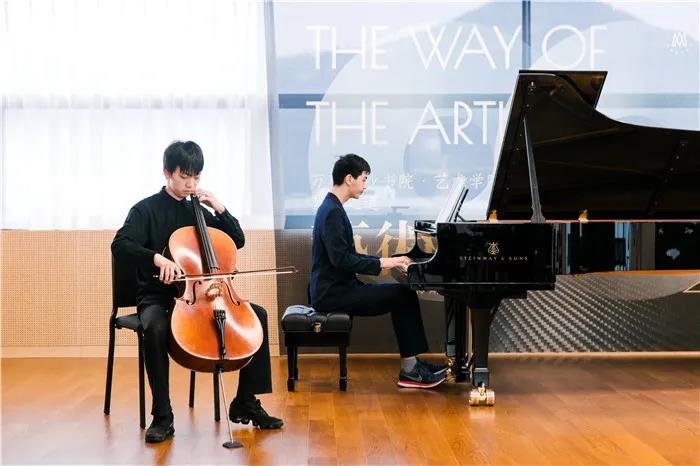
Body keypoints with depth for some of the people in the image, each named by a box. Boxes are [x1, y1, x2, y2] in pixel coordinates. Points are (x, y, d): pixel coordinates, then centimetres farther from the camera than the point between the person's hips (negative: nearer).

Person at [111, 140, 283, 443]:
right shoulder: (146, 210, -3)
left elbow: (237, 241, 15)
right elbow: (120, 246, -19)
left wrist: (218, 208, 1)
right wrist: (156, 257, -36)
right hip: (158, 297, -5)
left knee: (257, 314, -12)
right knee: (155, 328, -38)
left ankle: (245, 403, -4)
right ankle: (162, 416, -23)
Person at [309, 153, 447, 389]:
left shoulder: (332, 208, 15)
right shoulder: (333, 212, -17)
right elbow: (340, 259, -25)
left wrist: (384, 261, 10)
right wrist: (381, 263, -19)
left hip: (338, 287, 10)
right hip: (333, 293, -10)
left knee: (403, 295, 8)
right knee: (403, 296, -11)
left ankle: (412, 364, 6)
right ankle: (409, 369, -4)